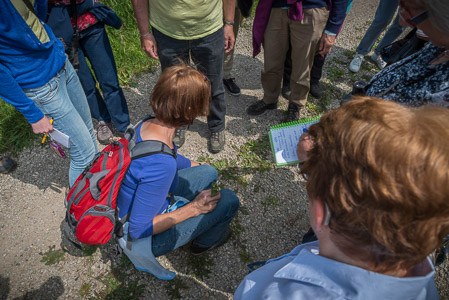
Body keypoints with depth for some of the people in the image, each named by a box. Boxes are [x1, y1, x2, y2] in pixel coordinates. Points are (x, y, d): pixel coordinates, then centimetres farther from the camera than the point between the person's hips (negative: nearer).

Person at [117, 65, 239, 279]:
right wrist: (193, 208, -23)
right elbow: (138, 230, -31)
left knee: (209, 173, 10)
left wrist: (199, 166, 19)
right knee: (229, 200, -7)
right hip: (144, 240, -8)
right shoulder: (161, 164, -41)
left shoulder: (147, 125, -14)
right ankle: (207, 240, 24)